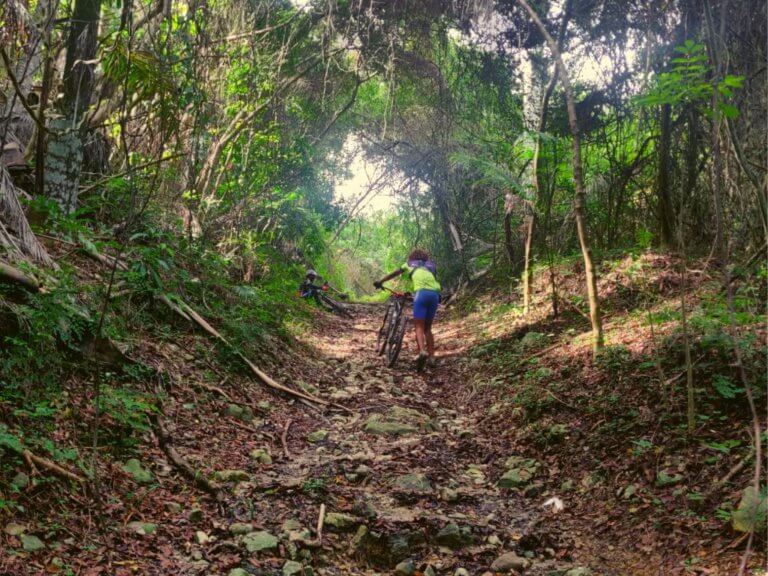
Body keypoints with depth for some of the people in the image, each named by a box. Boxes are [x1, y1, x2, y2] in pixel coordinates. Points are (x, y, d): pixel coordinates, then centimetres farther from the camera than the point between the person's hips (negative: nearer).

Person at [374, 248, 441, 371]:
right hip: (435, 294, 3)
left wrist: (380, 282, 41)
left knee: (419, 327, -4)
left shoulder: (410, 263, 27)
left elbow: (393, 274, 30)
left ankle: (422, 351, -30)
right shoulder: (431, 266, 32)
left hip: (422, 293, -3)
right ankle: (431, 357, 7)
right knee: (428, 328, 15)